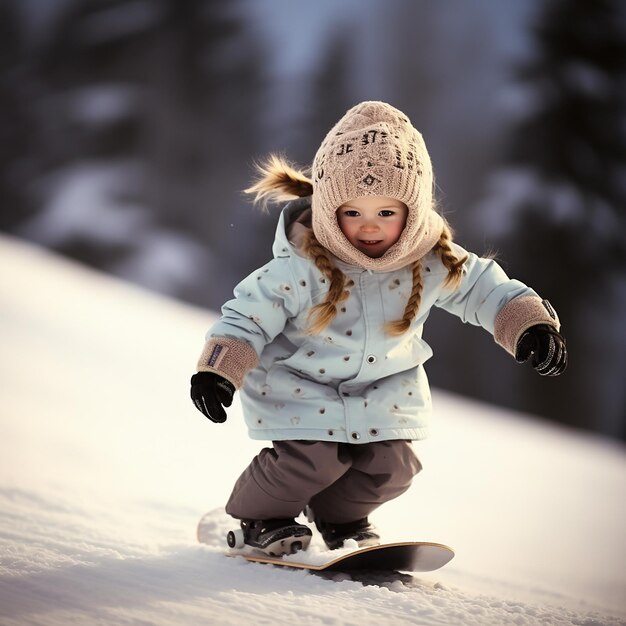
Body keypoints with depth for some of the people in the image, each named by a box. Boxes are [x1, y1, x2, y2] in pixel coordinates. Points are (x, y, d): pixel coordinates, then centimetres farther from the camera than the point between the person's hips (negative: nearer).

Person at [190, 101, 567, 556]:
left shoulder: (434, 263, -17)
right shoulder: (302, 268, -28)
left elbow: (485, 288, -5)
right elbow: (249, 314, -21)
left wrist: (531, 326, -20)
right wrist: (218, 370, -33)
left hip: (385, 387, 5)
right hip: (301, 386, -4)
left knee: (390, 465, -1)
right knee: (315, 458, -18)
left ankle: (340, 516, 31)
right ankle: (260, 517, 11)